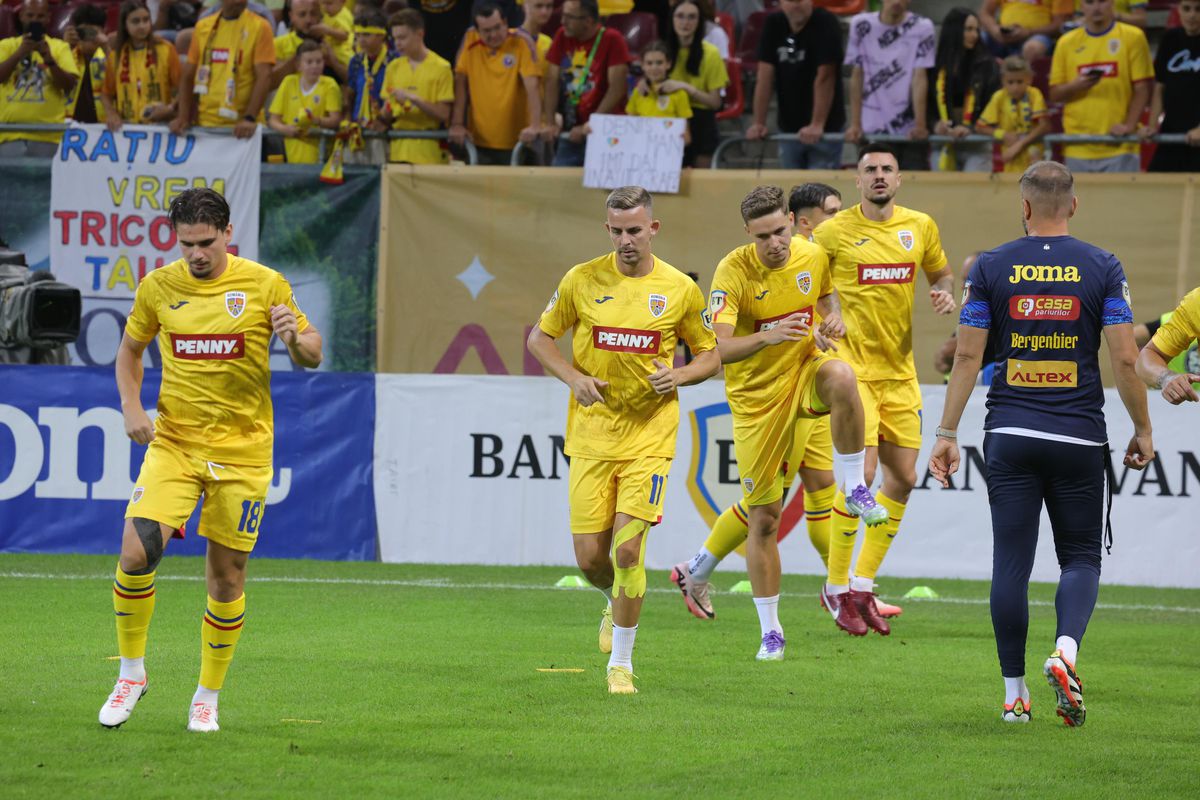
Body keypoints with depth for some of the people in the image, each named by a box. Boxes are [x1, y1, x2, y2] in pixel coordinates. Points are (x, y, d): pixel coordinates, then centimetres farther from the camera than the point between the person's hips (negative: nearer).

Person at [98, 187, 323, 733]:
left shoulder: (265, 285, -4)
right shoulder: (158, 287, 1)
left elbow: (312, 355, 4)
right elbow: (130, 349, 17)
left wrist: (295, 338, -20)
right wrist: (131, 408, 1)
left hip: (242, 450, -1)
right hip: (173, 442, 1)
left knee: (227, 575, 2)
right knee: (136, 551, -17)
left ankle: (208, 696, 20)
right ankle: (131, 674, 2)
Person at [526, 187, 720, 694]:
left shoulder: (680, 290, -2)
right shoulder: (582, 281, -1)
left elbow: (710, 355, 10)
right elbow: (540, 337, 10)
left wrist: (679, 375, -12)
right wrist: (574, 378, -8)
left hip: (648, 438, -2)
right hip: (591, 437, 2)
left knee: (628, 548, -13)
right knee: (590, 557, 1)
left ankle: (621, 662, 2)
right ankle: (617, 605, 38)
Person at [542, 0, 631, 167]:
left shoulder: (612, 40, -7)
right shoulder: (562, 37, 7)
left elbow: (617, 89, -12)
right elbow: (552, 81, 5)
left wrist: (590, 126, -15)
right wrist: (549, 123, -6)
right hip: (569, 133, 4)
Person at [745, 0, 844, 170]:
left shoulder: (826, 24, -15)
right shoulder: (773, 25, 0)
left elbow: (824, 78, -21)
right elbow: (765, 76, -2)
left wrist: (817, 125, -27)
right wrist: (759, 123, -6)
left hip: (826, 129, -5)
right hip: (789, 127, 5)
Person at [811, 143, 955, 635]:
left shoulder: (920, 227, 6)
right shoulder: (834, 232, -5)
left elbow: (941, 272, 22)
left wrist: (945, 294, 0)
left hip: (900, 370, 5)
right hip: (853, 366, -5)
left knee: (903, 478, 6)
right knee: (862, 472, -15)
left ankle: (863, 584, 20)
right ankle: (836, 588, -3)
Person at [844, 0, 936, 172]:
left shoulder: (922, 28, -2)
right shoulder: (861, 26, 3)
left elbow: (919, 79, -8)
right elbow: (857, 78, 6)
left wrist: (920, 124, -17)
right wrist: (855, 124, 0)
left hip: (910, 133, -2)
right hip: (871, 130, 2)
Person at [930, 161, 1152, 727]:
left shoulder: (992, 268, 1)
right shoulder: (1102, 268, -1)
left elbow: (967, 356, -1)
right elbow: (1125, 359, -4)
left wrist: (946, 434, 4)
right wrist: (1143, 431, 7)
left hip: (1010, 436, 0)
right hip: (1080, 437, 0)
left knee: (1011, 563, 4)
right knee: (1080, 557, 9)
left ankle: (1014, 694, 5)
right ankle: (1066, 650, -19)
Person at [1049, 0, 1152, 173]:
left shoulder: (1133, 37, 2)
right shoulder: (1067, 42, 10)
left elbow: (1142, 88, -1)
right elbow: (1054, 94, 10)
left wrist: (1129, 125, -14)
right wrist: (1075, 86, -12)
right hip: (1078, 149, 3)